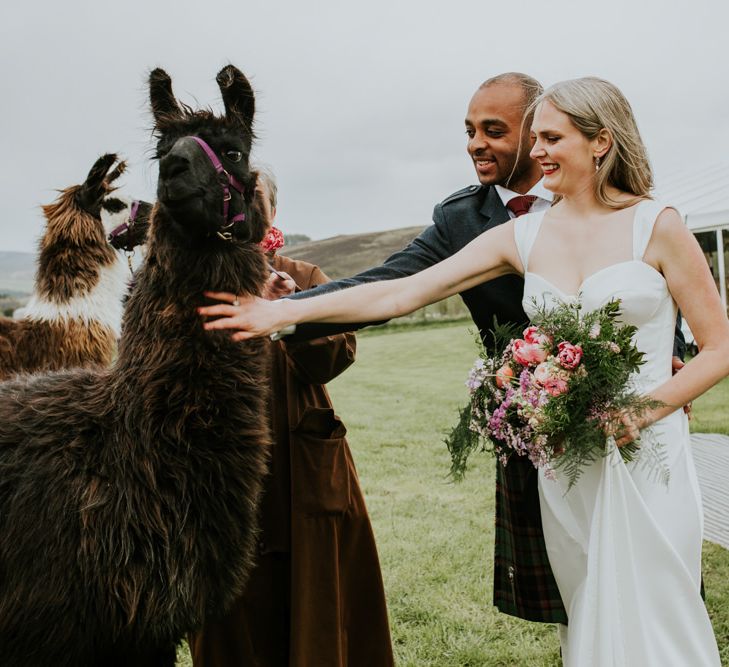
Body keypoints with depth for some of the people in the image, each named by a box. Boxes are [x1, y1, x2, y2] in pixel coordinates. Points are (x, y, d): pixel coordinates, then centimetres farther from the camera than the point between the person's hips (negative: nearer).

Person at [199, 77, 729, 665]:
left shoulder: (658, 226, -3)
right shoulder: (522, 237, 6)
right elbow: (400, 293, 0)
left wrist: (646, 406, -16)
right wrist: (284, 311, -7)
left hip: (648, 452, -3)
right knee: (588, 618, 12)